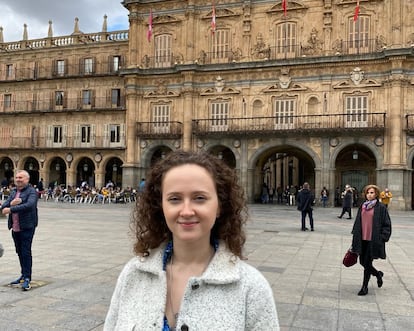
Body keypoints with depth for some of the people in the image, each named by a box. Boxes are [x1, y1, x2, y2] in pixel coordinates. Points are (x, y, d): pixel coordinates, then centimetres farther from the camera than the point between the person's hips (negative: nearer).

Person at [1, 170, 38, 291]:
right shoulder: (13, 193, 16)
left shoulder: (32, 191, -7)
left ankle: (27, 279, -2)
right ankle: (24, 275, 27)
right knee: (20, 252, 15)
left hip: (27, 227, -7)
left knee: (26, 252, -7)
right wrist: (11, 203, -14)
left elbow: (29, 205, -25)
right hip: (15, 228, 7)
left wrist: (11, 209, -24)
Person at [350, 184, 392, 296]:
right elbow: (357, 223, 13)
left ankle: (365, 287, 13)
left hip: (373, 240, -5)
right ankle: (378, 274, 39)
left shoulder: (381, 207, -6)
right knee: (363, 262, 11)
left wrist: (382, 238, -11)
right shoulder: (362, 207, 8)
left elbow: (387, 225, -6)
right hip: (362, 239, 5)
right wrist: (355, 238, 11)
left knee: (367, 263, -2)